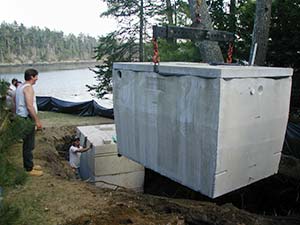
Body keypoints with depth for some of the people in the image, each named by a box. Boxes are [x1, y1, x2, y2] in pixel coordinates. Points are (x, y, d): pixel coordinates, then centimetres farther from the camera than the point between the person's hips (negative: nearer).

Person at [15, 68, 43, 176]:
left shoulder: (20, 87, 13)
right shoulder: (28, 88, -18)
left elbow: (14, 99, 21)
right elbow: (29, 106, -26)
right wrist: (37, 121, -22)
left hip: (21, 118, 10)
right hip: (27, 119, -10)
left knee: (27, 144, 19)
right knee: (29, 145, -1)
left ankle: (29, 165, 30)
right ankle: (29, 169, 7)